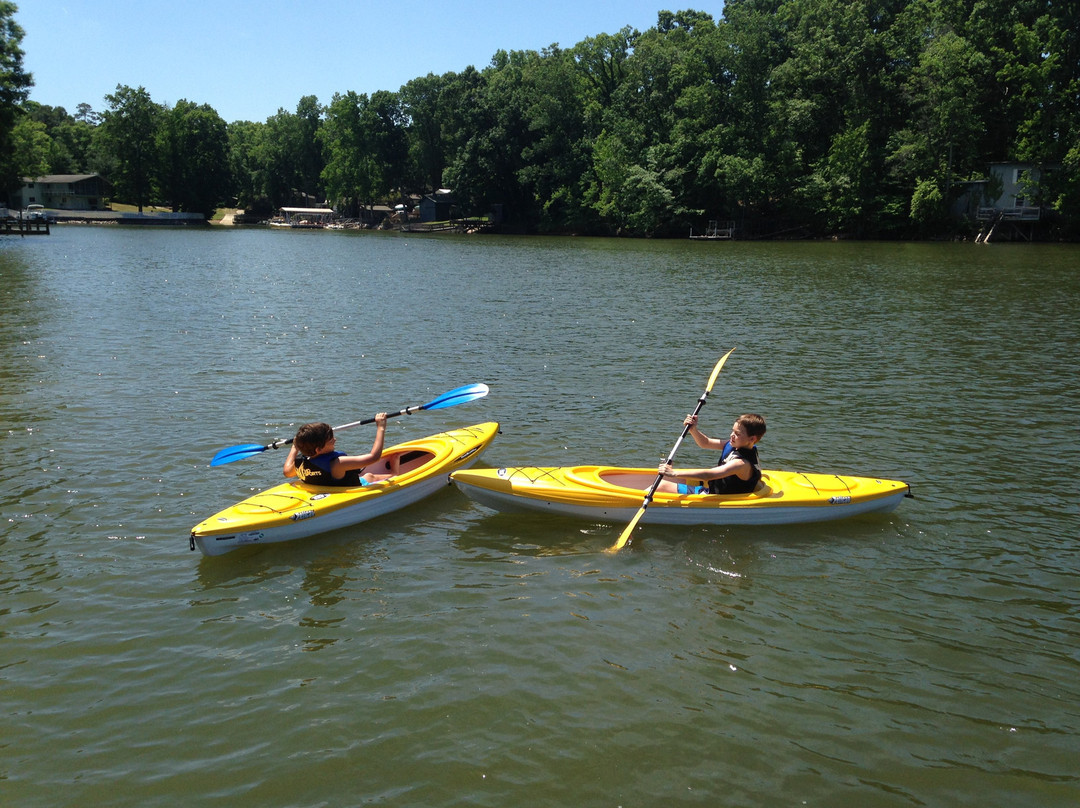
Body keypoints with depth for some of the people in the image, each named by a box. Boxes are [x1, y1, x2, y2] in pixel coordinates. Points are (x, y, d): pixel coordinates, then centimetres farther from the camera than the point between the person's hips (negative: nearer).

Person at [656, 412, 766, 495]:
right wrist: (693, 429, -12)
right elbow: (705, 443, 9)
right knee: (664, 476, 12)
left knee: (660, 486, -12)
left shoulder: (743, 463, -32)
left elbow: (709, 475, -39)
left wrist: (674, 473, -42)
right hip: (709, 485, 9)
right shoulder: (734, 445, -4)